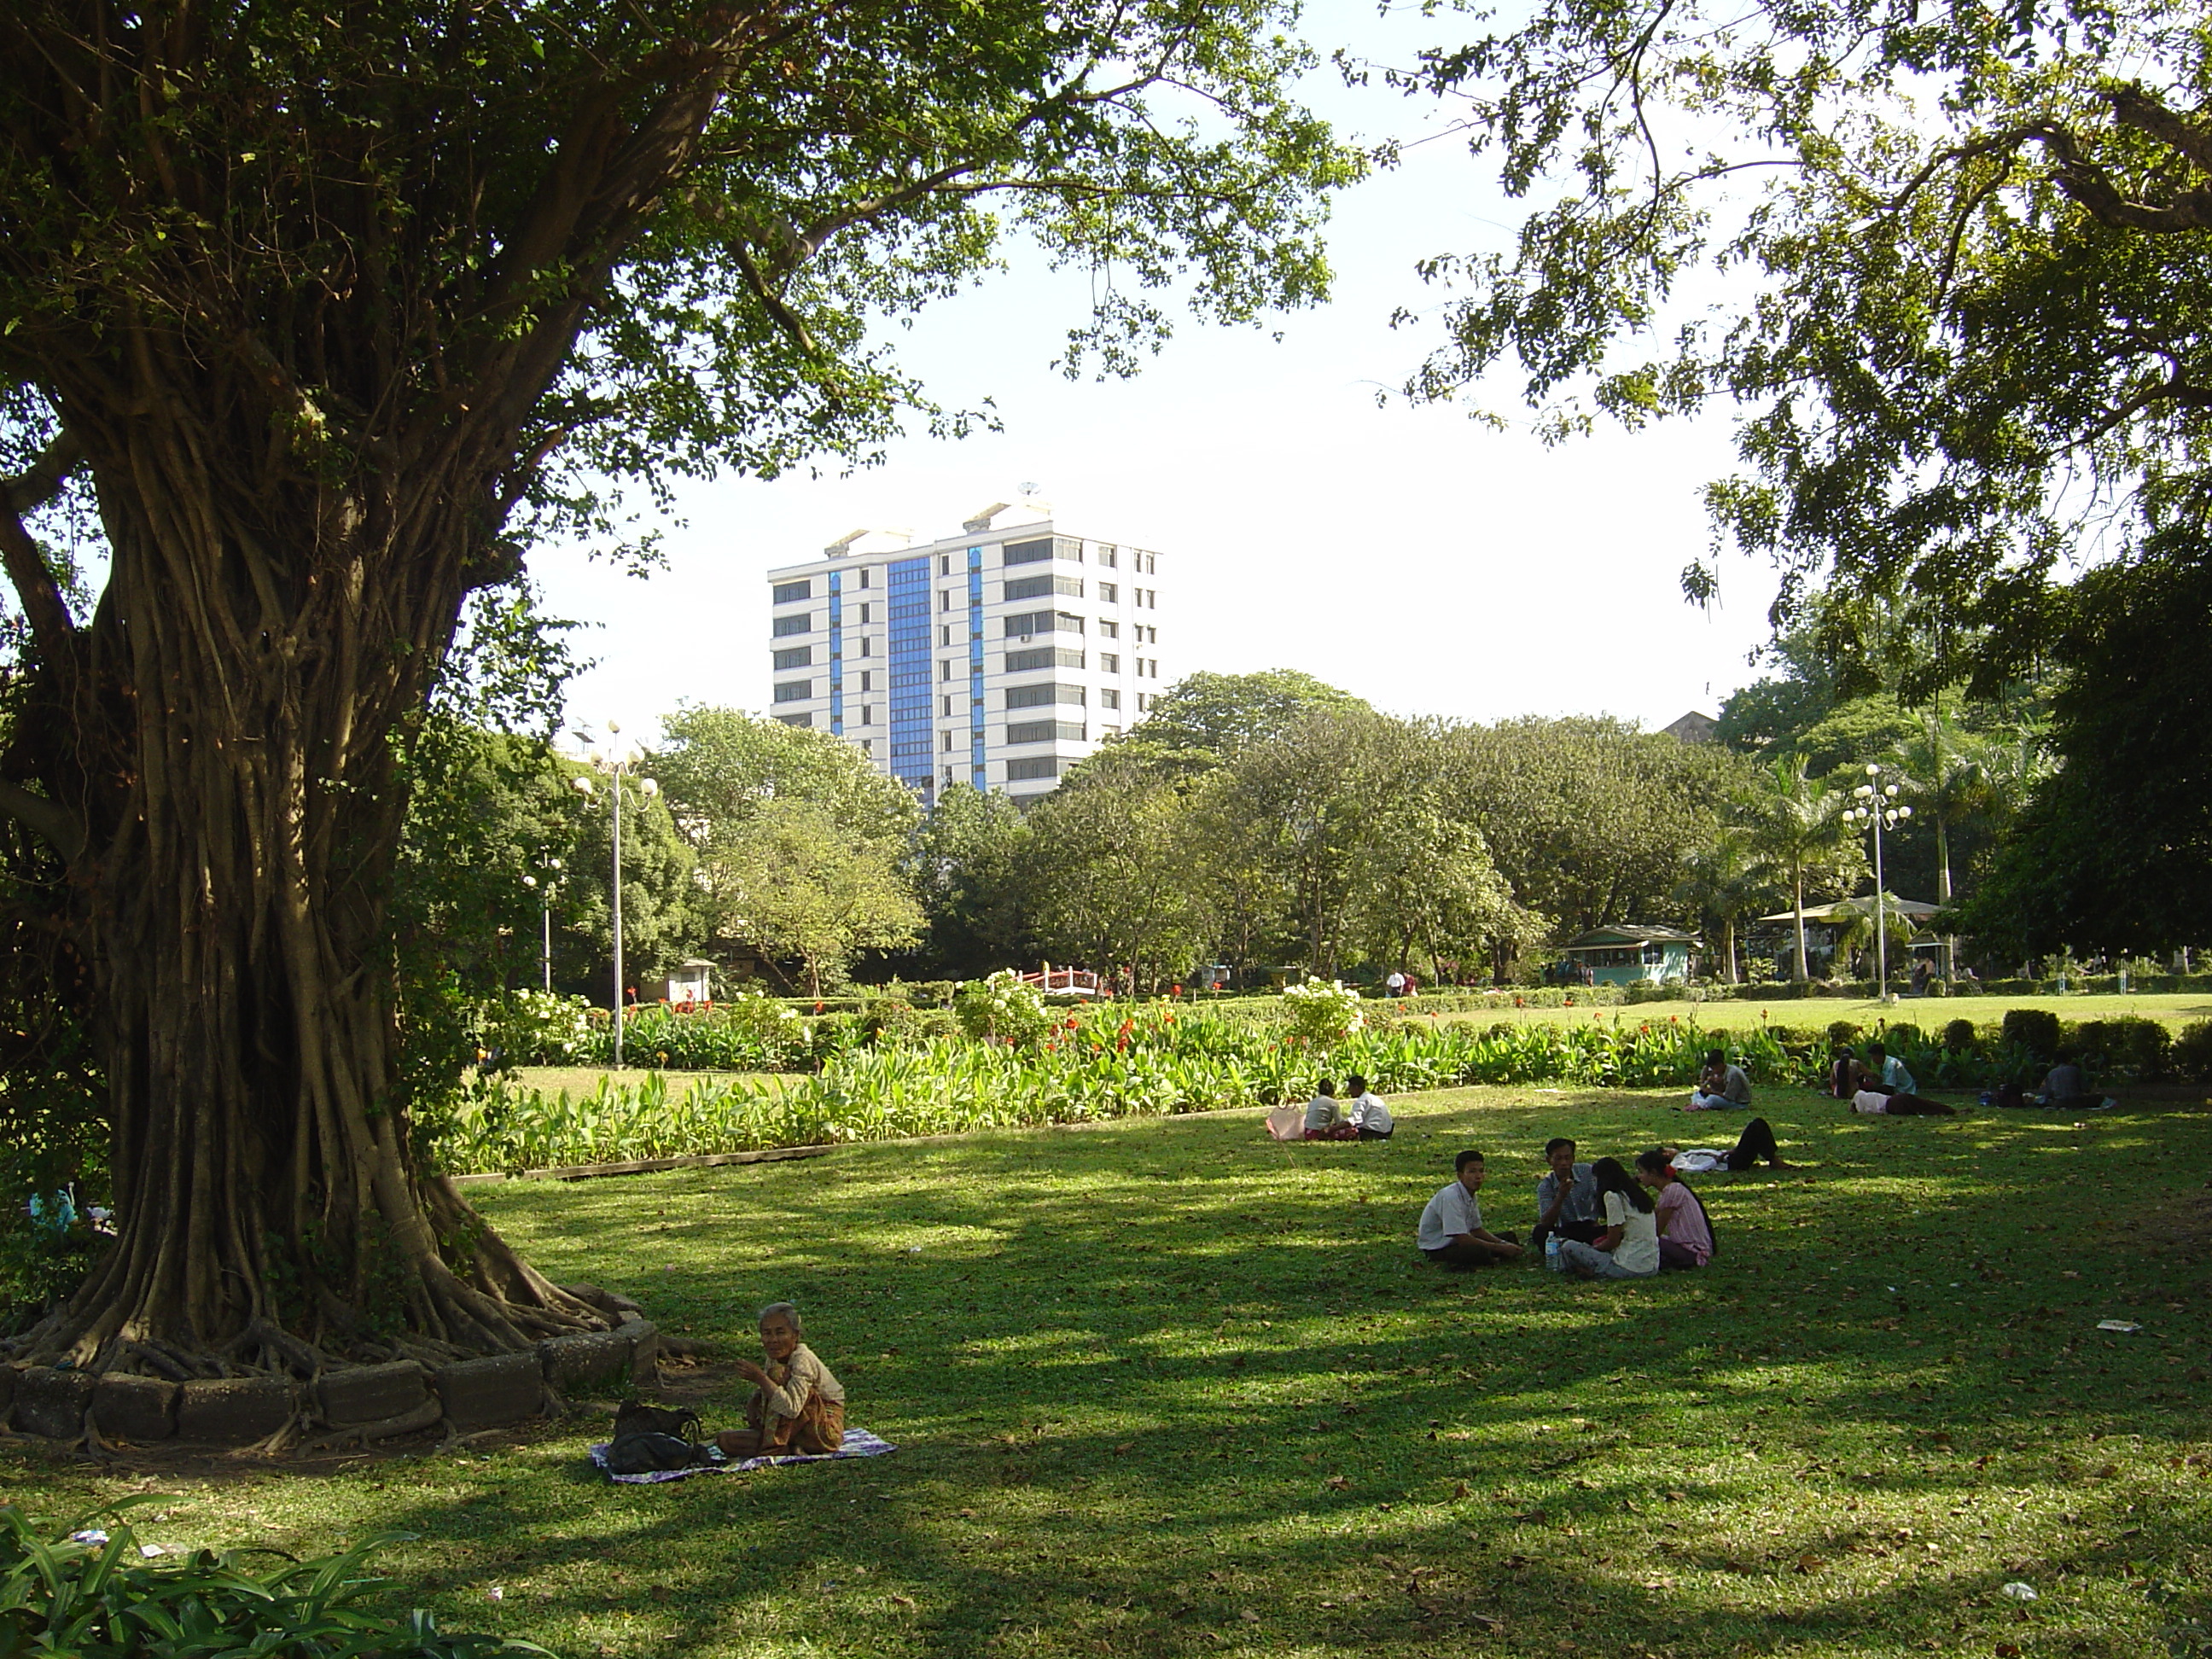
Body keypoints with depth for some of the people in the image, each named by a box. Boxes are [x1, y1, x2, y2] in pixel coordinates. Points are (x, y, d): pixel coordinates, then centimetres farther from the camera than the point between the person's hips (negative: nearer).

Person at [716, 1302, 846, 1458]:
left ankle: (776, 1445, -24)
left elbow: (791, 1408, -35)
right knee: (725, 1440, -7)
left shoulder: (803, 1360, -21)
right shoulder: (775, 1358, 5)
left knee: (779, 1374, -27)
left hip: (826, 1430, -8)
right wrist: (752, 1404, -9)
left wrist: (760, 1377, -33)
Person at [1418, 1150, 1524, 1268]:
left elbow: (1477, 1229, 13)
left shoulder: (1471, 1195, 2)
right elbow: (1462, 1239, -29)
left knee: (1509, 1238, 5)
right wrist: (1501, 1248, -22)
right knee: (1481, 1251, -36)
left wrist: (1503, 1244, -5)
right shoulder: (1450, 1197, -27)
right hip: (1437, 1248, -9)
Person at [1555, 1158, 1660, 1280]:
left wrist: (1595, 1247, 11)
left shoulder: (1613, 1197, -10)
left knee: (1569, 1247, -2)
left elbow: (1612, 1242, -10)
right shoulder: (1640, 1194, 14)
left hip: (1630, 1269, -8)